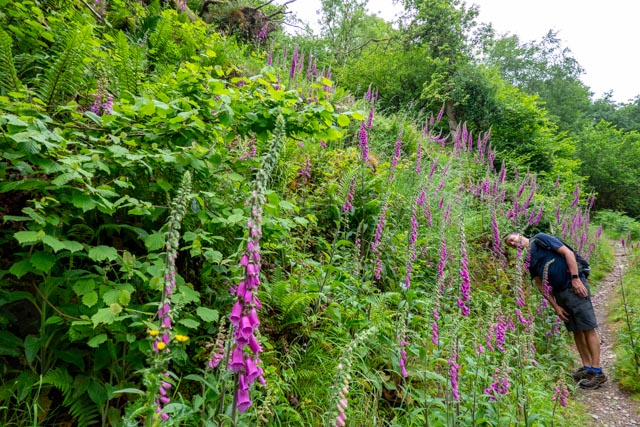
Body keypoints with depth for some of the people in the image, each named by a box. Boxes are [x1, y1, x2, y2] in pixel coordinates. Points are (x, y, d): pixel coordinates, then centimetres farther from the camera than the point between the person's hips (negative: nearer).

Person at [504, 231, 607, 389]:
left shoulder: (540, 239, -5)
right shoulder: (528, 260, 13)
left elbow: (567, 252, -10)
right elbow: (541, 285, 13)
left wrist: (576, 278, -16)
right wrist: (556, 307, 6)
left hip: (574, 285, -7)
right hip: (559, 293, 7)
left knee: (588, 328, -4)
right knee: (576, 331, 10)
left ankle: (597, 372, 0)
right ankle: (587, 368, 18)